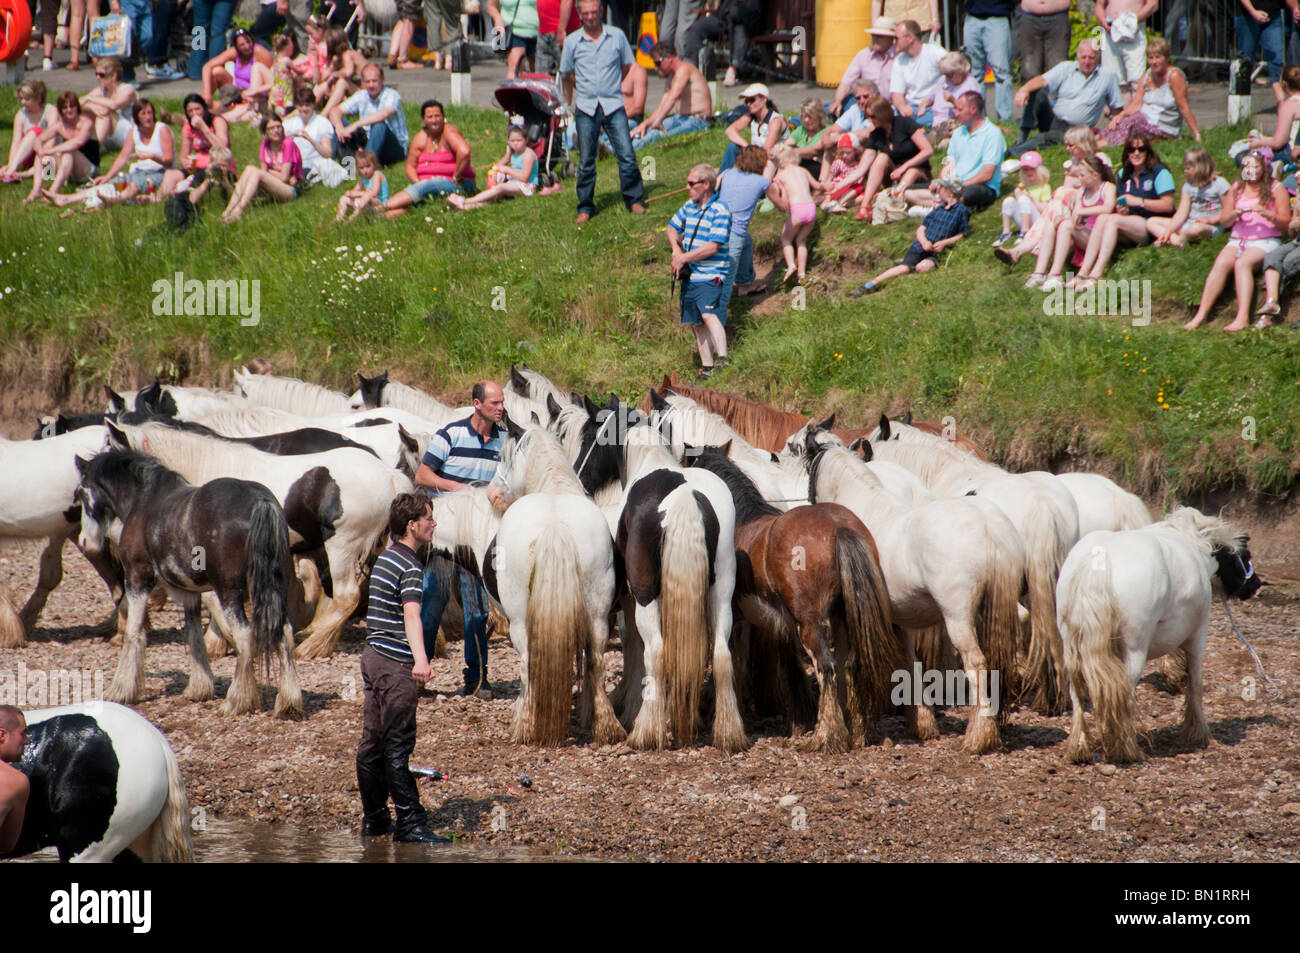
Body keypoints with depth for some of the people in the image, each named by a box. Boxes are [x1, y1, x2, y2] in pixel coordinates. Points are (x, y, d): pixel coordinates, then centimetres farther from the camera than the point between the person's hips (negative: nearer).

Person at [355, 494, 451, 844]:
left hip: (372, 655, 10)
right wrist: (420, 659, -44)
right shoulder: (410, 566, -14)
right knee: (397, 746, -9)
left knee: (372, 741, 11)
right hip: (395, 663, -10)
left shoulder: (384, 558, 16)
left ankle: (374, 818, 17)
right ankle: (410, 823, -8)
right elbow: (411, 614, -30)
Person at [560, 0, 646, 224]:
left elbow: (627, 67, 15)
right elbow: (568, 76, 12)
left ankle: (635, 200, 7)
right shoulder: (571, 42, 2)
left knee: (626, 155, -6)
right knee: (586, 161, 2)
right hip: (585, 108, 0)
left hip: (613, 105, 0)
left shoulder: (617, 36, 2)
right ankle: (585, 208, 11)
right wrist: (567, 106, 12)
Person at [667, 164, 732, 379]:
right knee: (696, 323, 8)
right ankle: (706, 368, 14)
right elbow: (672, 228, 28)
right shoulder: (689, 207, 12)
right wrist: (676, 250, 8)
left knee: (709, 314, -26)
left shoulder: (720, 212, -12)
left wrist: (683, 258, -11)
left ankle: (722, 359, -34)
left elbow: (712, 247, -18)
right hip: (690, 276, 8)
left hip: (710, 276, -8)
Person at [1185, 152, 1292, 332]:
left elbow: (1286, 222, 0)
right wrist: (1236, 213, -8)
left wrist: (1267, 214, -18)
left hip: (1265, 241, -4)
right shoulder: (1237, 188, 16)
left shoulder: (1276, 188, 5)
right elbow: (1223, 221, 13)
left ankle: (1242, 317, -42)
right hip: (1237, 240, 4)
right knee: (1221, 263, -26)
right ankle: (1202, 314, -31)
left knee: (1242, 263, -33)